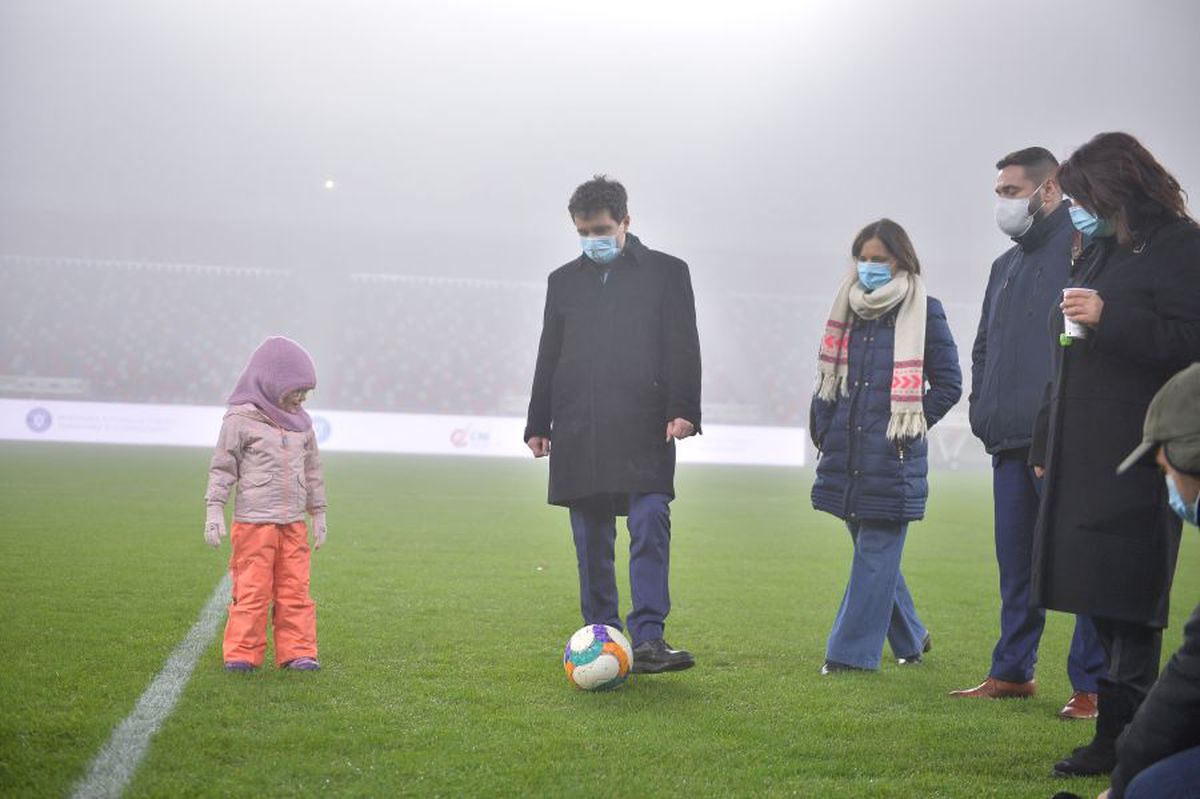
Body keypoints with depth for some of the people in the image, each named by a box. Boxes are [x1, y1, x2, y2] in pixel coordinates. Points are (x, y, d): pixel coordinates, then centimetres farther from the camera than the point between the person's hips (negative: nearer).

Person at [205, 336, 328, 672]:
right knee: (252, 591, -4)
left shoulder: (302, 423, 13)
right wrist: (215, 510, -9)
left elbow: (312, 470, 20)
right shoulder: (240, 419, -4)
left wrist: (318, 514, 19)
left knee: (295, 590, 5)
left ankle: (297, 653, 10)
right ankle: (242, 654, 4)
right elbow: (222, 467, -3)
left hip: (294, 524, 5)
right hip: (254, 521, -5)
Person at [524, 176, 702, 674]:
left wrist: (683, 410, -12)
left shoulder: (666, 272, 7)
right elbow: (549, 355, 18)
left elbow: (682, 348, 1)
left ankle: (648, 640, -16)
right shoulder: (564, 281, 17)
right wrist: (538, 424, 13)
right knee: (591, 542, 5)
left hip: (644, 431, -3)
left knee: (650, 526, -15)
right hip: (578, 435, 4)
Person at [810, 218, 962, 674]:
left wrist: (909, 425, -5)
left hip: (893, 460, -6)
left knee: (875, 552, -5)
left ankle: (851, 652, -2)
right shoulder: (849, 310, 14)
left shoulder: (924, 312, -2)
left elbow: (948, 383, -1)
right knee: (875, 552, 13)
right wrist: (822, 428, 10)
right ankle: (910, 639, 28)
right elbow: (828, 377, 20)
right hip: (846, 456, 6)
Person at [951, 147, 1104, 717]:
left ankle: (1091, 684, 1)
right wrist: (983, 410, 14)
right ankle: (1012, 671, 23)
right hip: (1010, 441, 8)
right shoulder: (1006, 265, 21)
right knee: (1015, 560, 13)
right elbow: (982, 347, 28)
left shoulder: (1083, 248, -5)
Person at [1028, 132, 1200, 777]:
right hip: (1083, 456, 8)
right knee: (1101, 601, 8)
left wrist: (1109, 321, -21)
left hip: (1136, 458, -8)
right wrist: (1046, 444, 23)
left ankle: (1122, 739, -2)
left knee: (1127, 604, -6)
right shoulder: (1100, 252, 20)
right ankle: (1118, 733, 13)